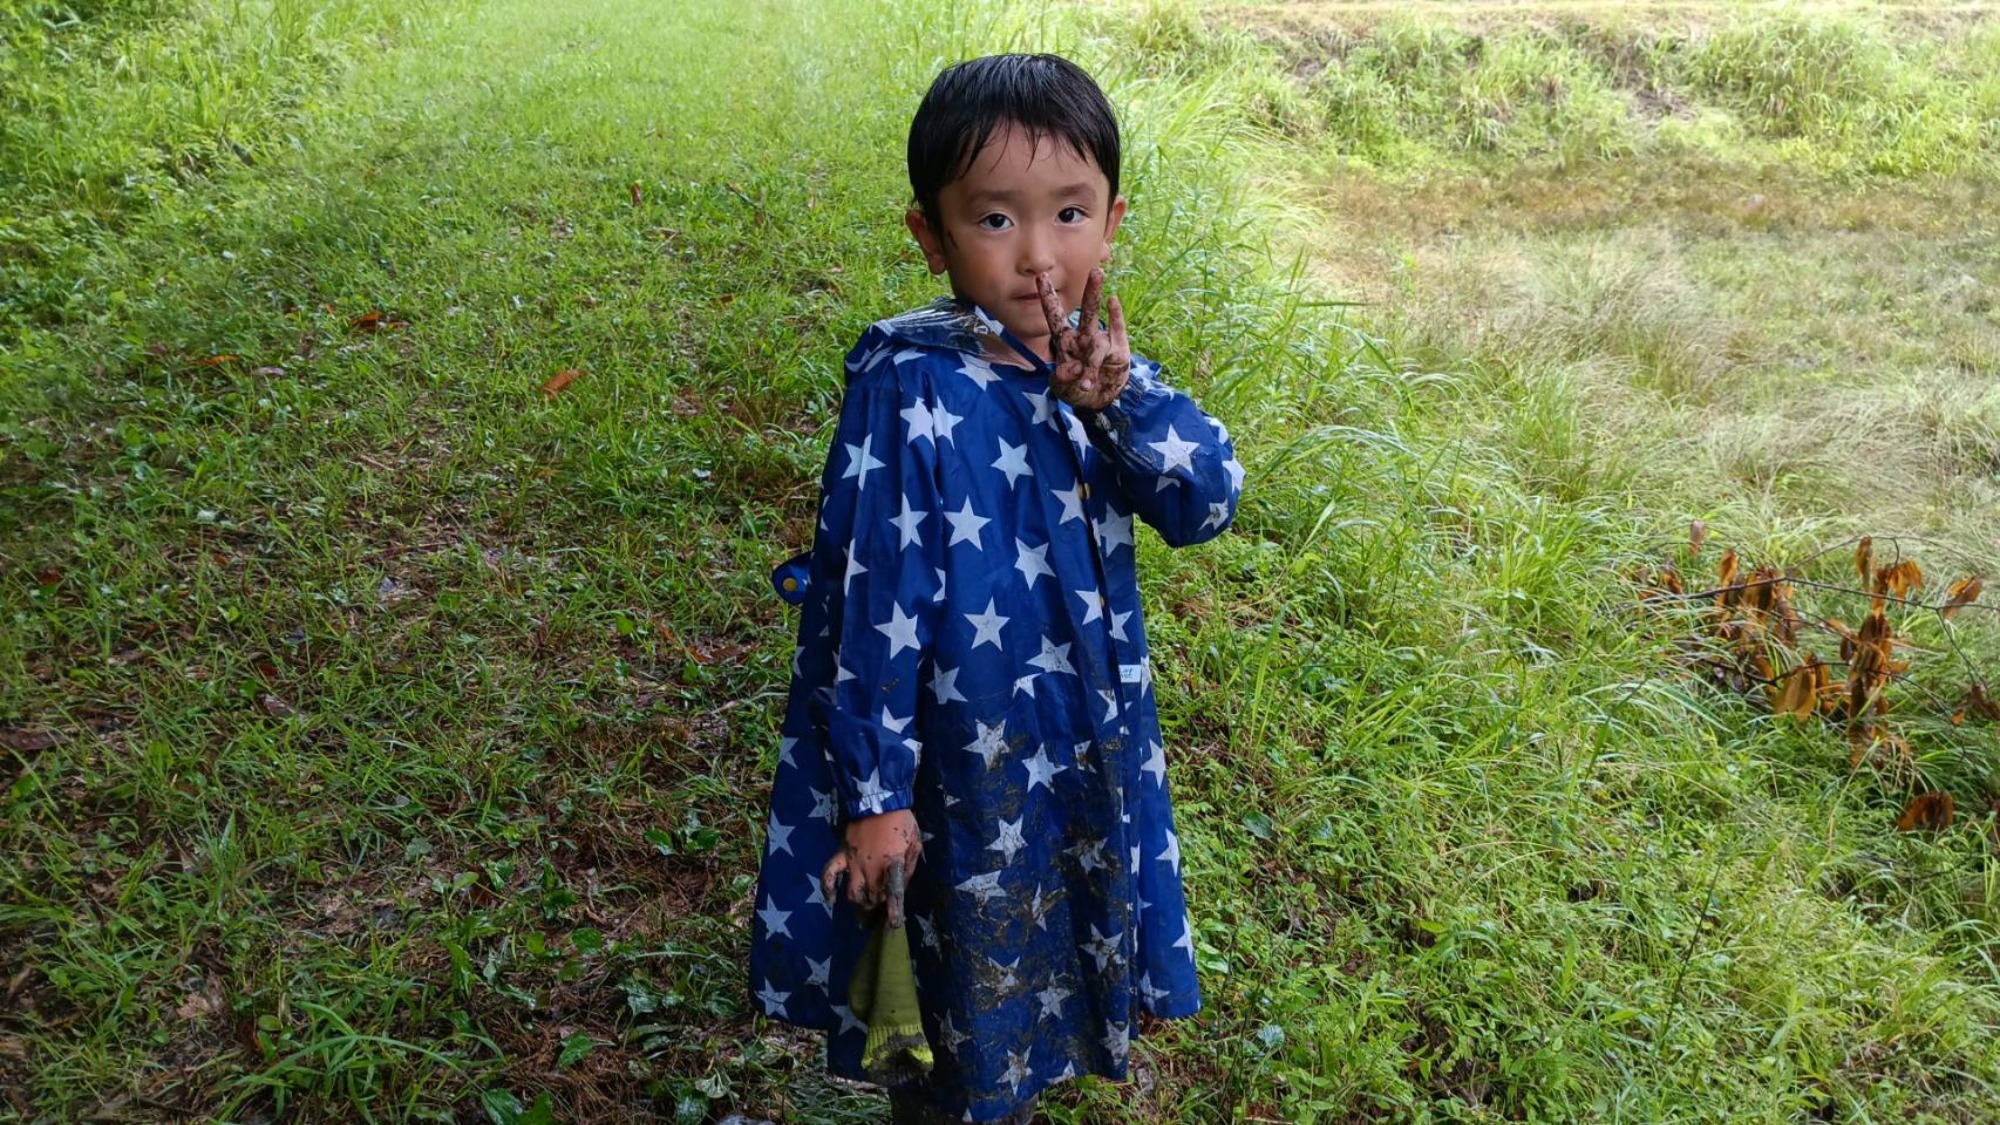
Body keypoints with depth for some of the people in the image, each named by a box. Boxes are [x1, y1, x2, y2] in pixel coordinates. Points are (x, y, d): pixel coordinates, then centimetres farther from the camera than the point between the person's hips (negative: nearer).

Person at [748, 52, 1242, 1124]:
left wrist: (1123, 396, -27)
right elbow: (874, 603, -19)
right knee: (966, 983, 17)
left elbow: (1208, 499, -11)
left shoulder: (1094, 358, -4)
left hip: (1090, 744, 6)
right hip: (963, 762, -6)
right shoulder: (911, 395, -22)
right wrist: (874, 790, -16)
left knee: (1053, 962, 27)